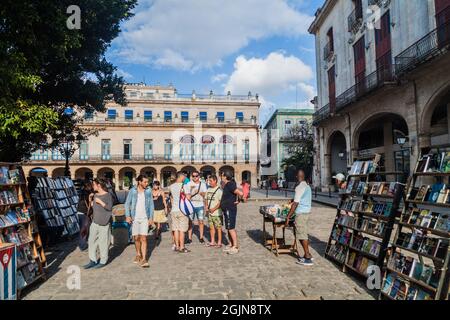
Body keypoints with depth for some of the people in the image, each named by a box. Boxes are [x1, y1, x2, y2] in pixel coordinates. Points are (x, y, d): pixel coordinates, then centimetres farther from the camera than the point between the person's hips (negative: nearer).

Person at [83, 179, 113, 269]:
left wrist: (100, 201, -16)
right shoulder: (95, 195, 10)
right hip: (95, 221, 7)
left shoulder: (107, 195, -8)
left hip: (104, 222, -7)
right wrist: (91, 199, 5)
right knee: (91, 241, 8)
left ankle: (103, 261, 14)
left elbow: (109, 207, -12)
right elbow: (92, 207, 19)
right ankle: (93, 260, 19)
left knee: (103, 242, 1)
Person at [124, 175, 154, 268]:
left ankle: (143, 259, -4)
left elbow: (151, 205, 4)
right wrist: (128, 216, -8)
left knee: (143, 238, -7)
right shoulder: (132, 191, -4)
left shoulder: (148, 191, -1)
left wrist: (151, 218, 0)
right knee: (136, 238, 10)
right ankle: (138, 254, 32)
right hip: (134, 218, 0)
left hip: (144, 218, 0)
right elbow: (127, 204, 1)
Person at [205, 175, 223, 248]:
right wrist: (206, 207, 4)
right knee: (211, 227, 13)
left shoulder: (219, 190, -11)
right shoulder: (208, 189, 11)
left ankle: (219, 242, 11)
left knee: (218, 227, 2)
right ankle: (212, 242, 24)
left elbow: (221, 202, -16)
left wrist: (214, 209, -19)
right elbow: (206, 199, 18)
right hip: (209, 212, 7)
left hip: (217, 213, -7)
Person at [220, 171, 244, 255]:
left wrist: (238, 201, -12)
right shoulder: (226, 185, 12)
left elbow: (241, 193, -26)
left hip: (230, 209, -11)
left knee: (231, 228, -7)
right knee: (229, 228, 16)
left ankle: (235, 247, -1)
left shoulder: (230, 185, -18)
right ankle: (231, 245, 25)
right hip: (227, 209, 11)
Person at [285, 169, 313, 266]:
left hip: (301, 214, -9)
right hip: (307, 212, 9)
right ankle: (307, 255, 24)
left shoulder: (300, 187, -16)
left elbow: (295, 203, -20)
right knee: (303, 234, 17)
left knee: (302, 236, -2)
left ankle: (308, 259, 3)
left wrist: (288, 217, -17)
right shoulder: (308, 187, 12)